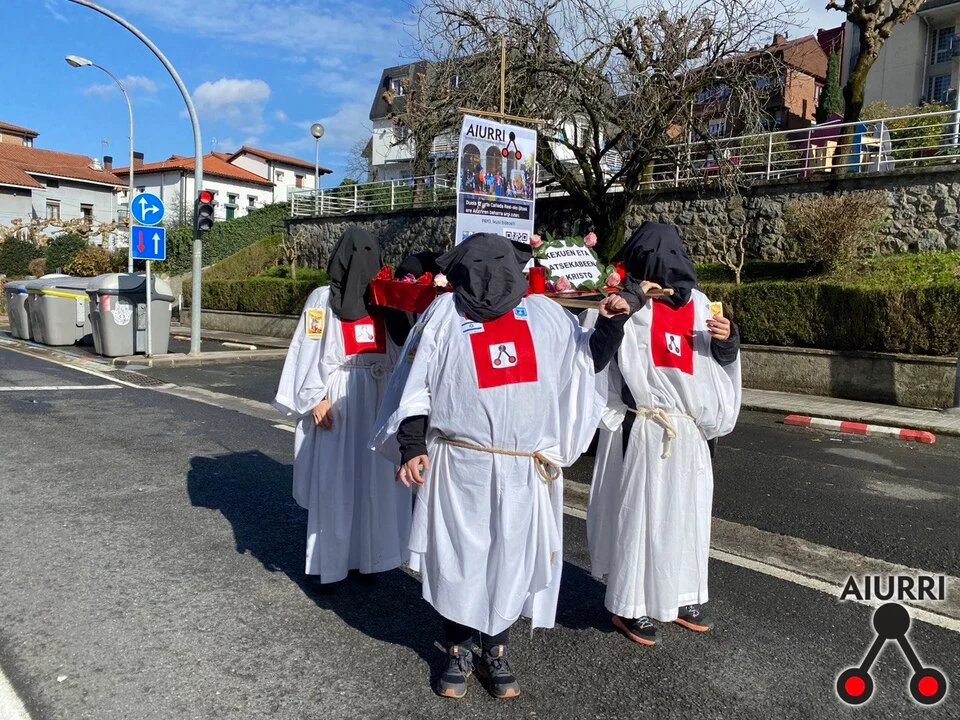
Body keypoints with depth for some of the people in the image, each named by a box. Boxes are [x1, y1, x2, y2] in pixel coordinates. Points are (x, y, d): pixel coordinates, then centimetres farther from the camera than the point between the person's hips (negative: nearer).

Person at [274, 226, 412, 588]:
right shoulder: (323, 299, -1)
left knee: (375, 481, 6)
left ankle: (367, 555, 20)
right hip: (337, 399, -4)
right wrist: (316, 398, -13)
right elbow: (310, 352, -5)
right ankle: (329, 563, 11)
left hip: (378, 398, 5)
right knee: (334, 483, -1)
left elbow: (395, 349, 11)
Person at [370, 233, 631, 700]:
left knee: (511, 560, 12)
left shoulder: (545, 314, 2)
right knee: (458, 559, 10)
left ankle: (496, 652, 33)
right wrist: (412, 448, -9)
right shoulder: (445, 314, -5)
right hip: (460, 466, -1)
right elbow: (416, 385, -2)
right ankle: (459, 652, 33)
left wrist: (611, 323, -1)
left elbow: (588, 360, 16)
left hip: (524, 472, 2)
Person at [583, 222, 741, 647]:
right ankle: (629, 608, 19)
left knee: (686, 513, 15)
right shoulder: (625, 303, -8)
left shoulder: (696, 303, 5)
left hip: (689, 432, 5)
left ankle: (680, 597, 34)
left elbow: (721, 361, 13)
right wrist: (625, 302, -27)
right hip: (640, 432, -5)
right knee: (637, 513, 3)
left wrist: (726, 340, -7)